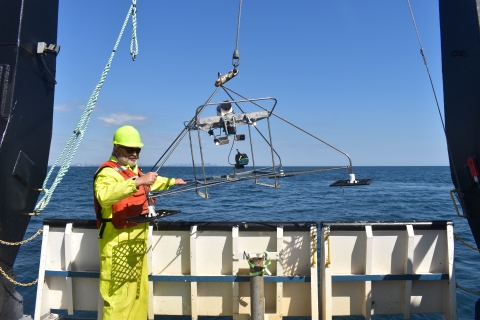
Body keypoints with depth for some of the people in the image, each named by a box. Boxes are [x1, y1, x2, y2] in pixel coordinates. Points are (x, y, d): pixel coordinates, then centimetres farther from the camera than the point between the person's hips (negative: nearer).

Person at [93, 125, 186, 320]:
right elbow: (104, 196, -37)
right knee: (118, 296, -7)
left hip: (137, 240, 10)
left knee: (138, 292, 17)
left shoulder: (134, 170, 16)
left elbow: (151, 183, 38)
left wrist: (171, 182, 41)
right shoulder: (107, 172, -14)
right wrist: (137, 182, -42)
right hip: (118, 242, -9)